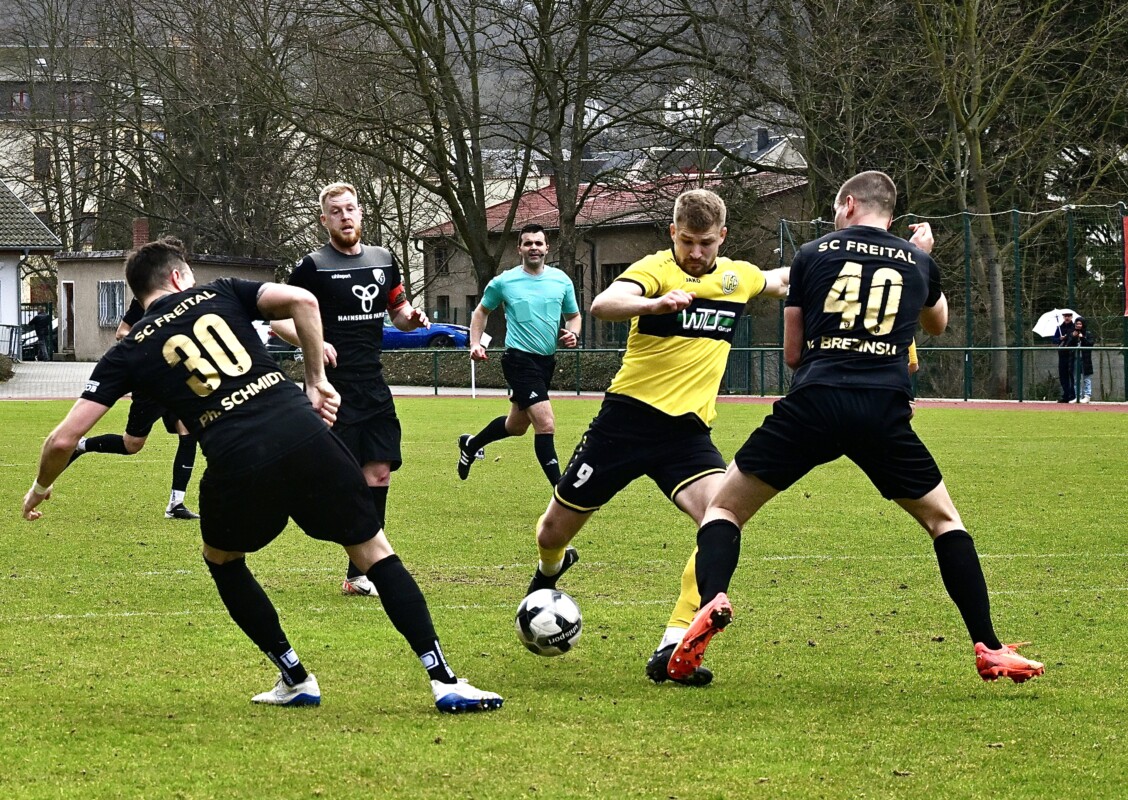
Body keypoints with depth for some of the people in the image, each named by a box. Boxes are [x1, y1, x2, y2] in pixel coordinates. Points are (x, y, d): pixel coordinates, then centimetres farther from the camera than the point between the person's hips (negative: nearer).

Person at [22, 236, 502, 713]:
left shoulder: (129, 352, 17)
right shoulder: (219, 294, 20)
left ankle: (295, 679, 27)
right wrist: (317, 381, 12)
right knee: (373, 550, 13)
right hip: (304, 435, 1)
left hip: (237, 463, -1)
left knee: (221, 559, 30)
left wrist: (41, 487, 33)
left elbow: (64, 439, 13)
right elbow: (301, 300, 3)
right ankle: (444, 681, 4)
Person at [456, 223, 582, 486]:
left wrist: (572, 333, -6)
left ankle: (470, 445, 48)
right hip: (520, 359, -6)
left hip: (547, 361, 6)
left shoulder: (561, 280, 4)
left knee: (516, 425, 21)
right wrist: (475, 343, -1)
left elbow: (574, 315, 16)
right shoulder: (505, 282, -4)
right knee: (546, 425, -18)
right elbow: (482, 311, 12)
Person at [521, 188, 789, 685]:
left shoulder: (738, 277, 8)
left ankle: (672, 649, -22)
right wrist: (656, 303, -49)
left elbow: (781, 282, 32)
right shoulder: (655, 269, -10)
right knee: (555, 531, 8)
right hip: (627, 418, -3)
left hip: (688, 429, 3)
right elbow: (602, 306, -32)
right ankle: (550, 569, 49)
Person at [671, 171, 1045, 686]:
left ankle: (712, 600, -18)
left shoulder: (813, 255, 13)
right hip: (884, 410, 1)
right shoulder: (918, 262, 18)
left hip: (813, 402, -1)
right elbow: (938, 325, 41)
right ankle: (989, 650, 12)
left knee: (724, 506, 11)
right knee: (943, 520, 20)